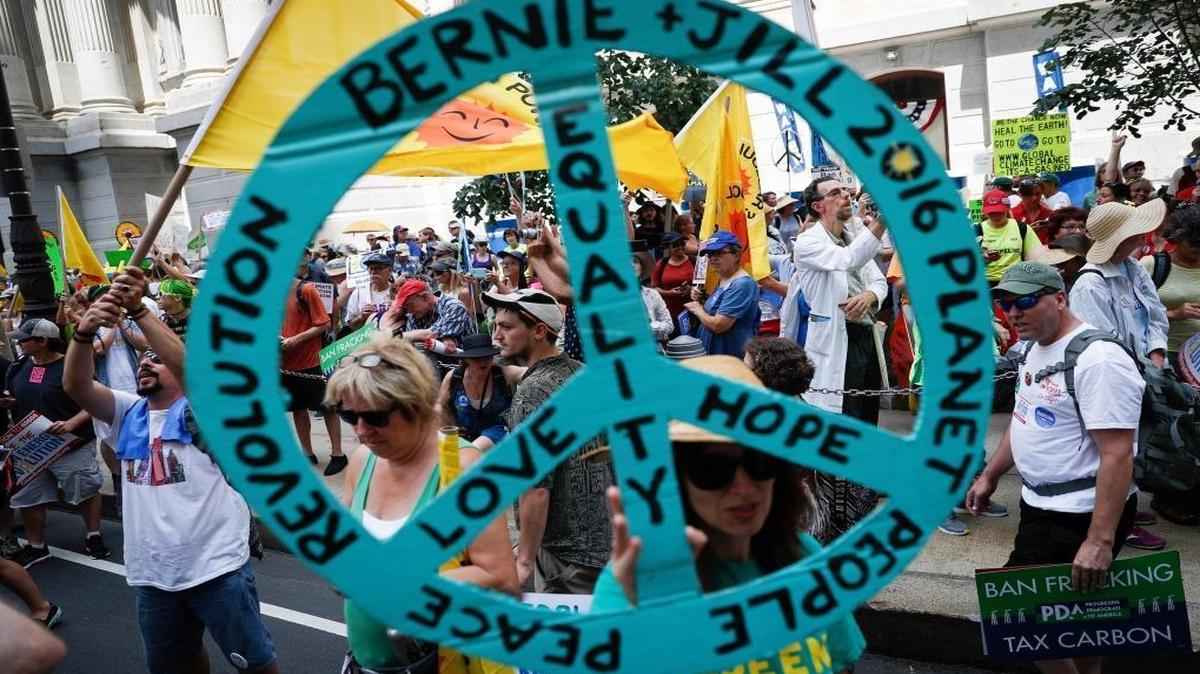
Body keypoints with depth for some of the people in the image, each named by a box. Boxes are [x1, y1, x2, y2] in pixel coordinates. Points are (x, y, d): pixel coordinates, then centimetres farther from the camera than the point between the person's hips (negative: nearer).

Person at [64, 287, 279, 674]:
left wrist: (139, 311, -33)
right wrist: (84, 332, -26)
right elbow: (76, 386, -8)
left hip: (216, 567, -6)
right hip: (151, 573, 6)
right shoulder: (128, 413, 7)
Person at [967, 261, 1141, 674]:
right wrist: (990, 476, 21)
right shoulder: (1036, 347, 8)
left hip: (1080, 515, -9)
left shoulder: (1098, 360, -22)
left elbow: (1117, 457, -26)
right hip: (1041, 503, 9)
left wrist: (1100, 541, -28)